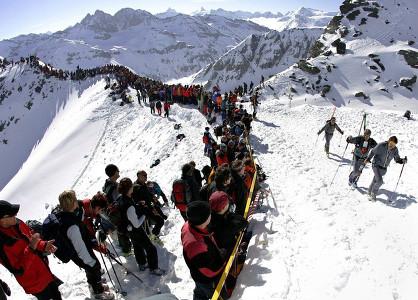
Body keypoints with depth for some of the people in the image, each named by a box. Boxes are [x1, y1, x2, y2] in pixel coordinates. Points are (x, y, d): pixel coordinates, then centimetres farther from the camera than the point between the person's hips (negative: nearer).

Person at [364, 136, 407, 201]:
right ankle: (373, 193, 6)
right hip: (376, 165, -4)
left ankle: (370, 192, 37)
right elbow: (373, 151, -6)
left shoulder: (395, 150, -8)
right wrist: (368, 159, -4)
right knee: (379, 181, -17)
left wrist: (403, 160, -17)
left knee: (375, 180, 16)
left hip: (384, 168, 4)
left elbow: (397, 159, 2)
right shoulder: (381, 145, -20)